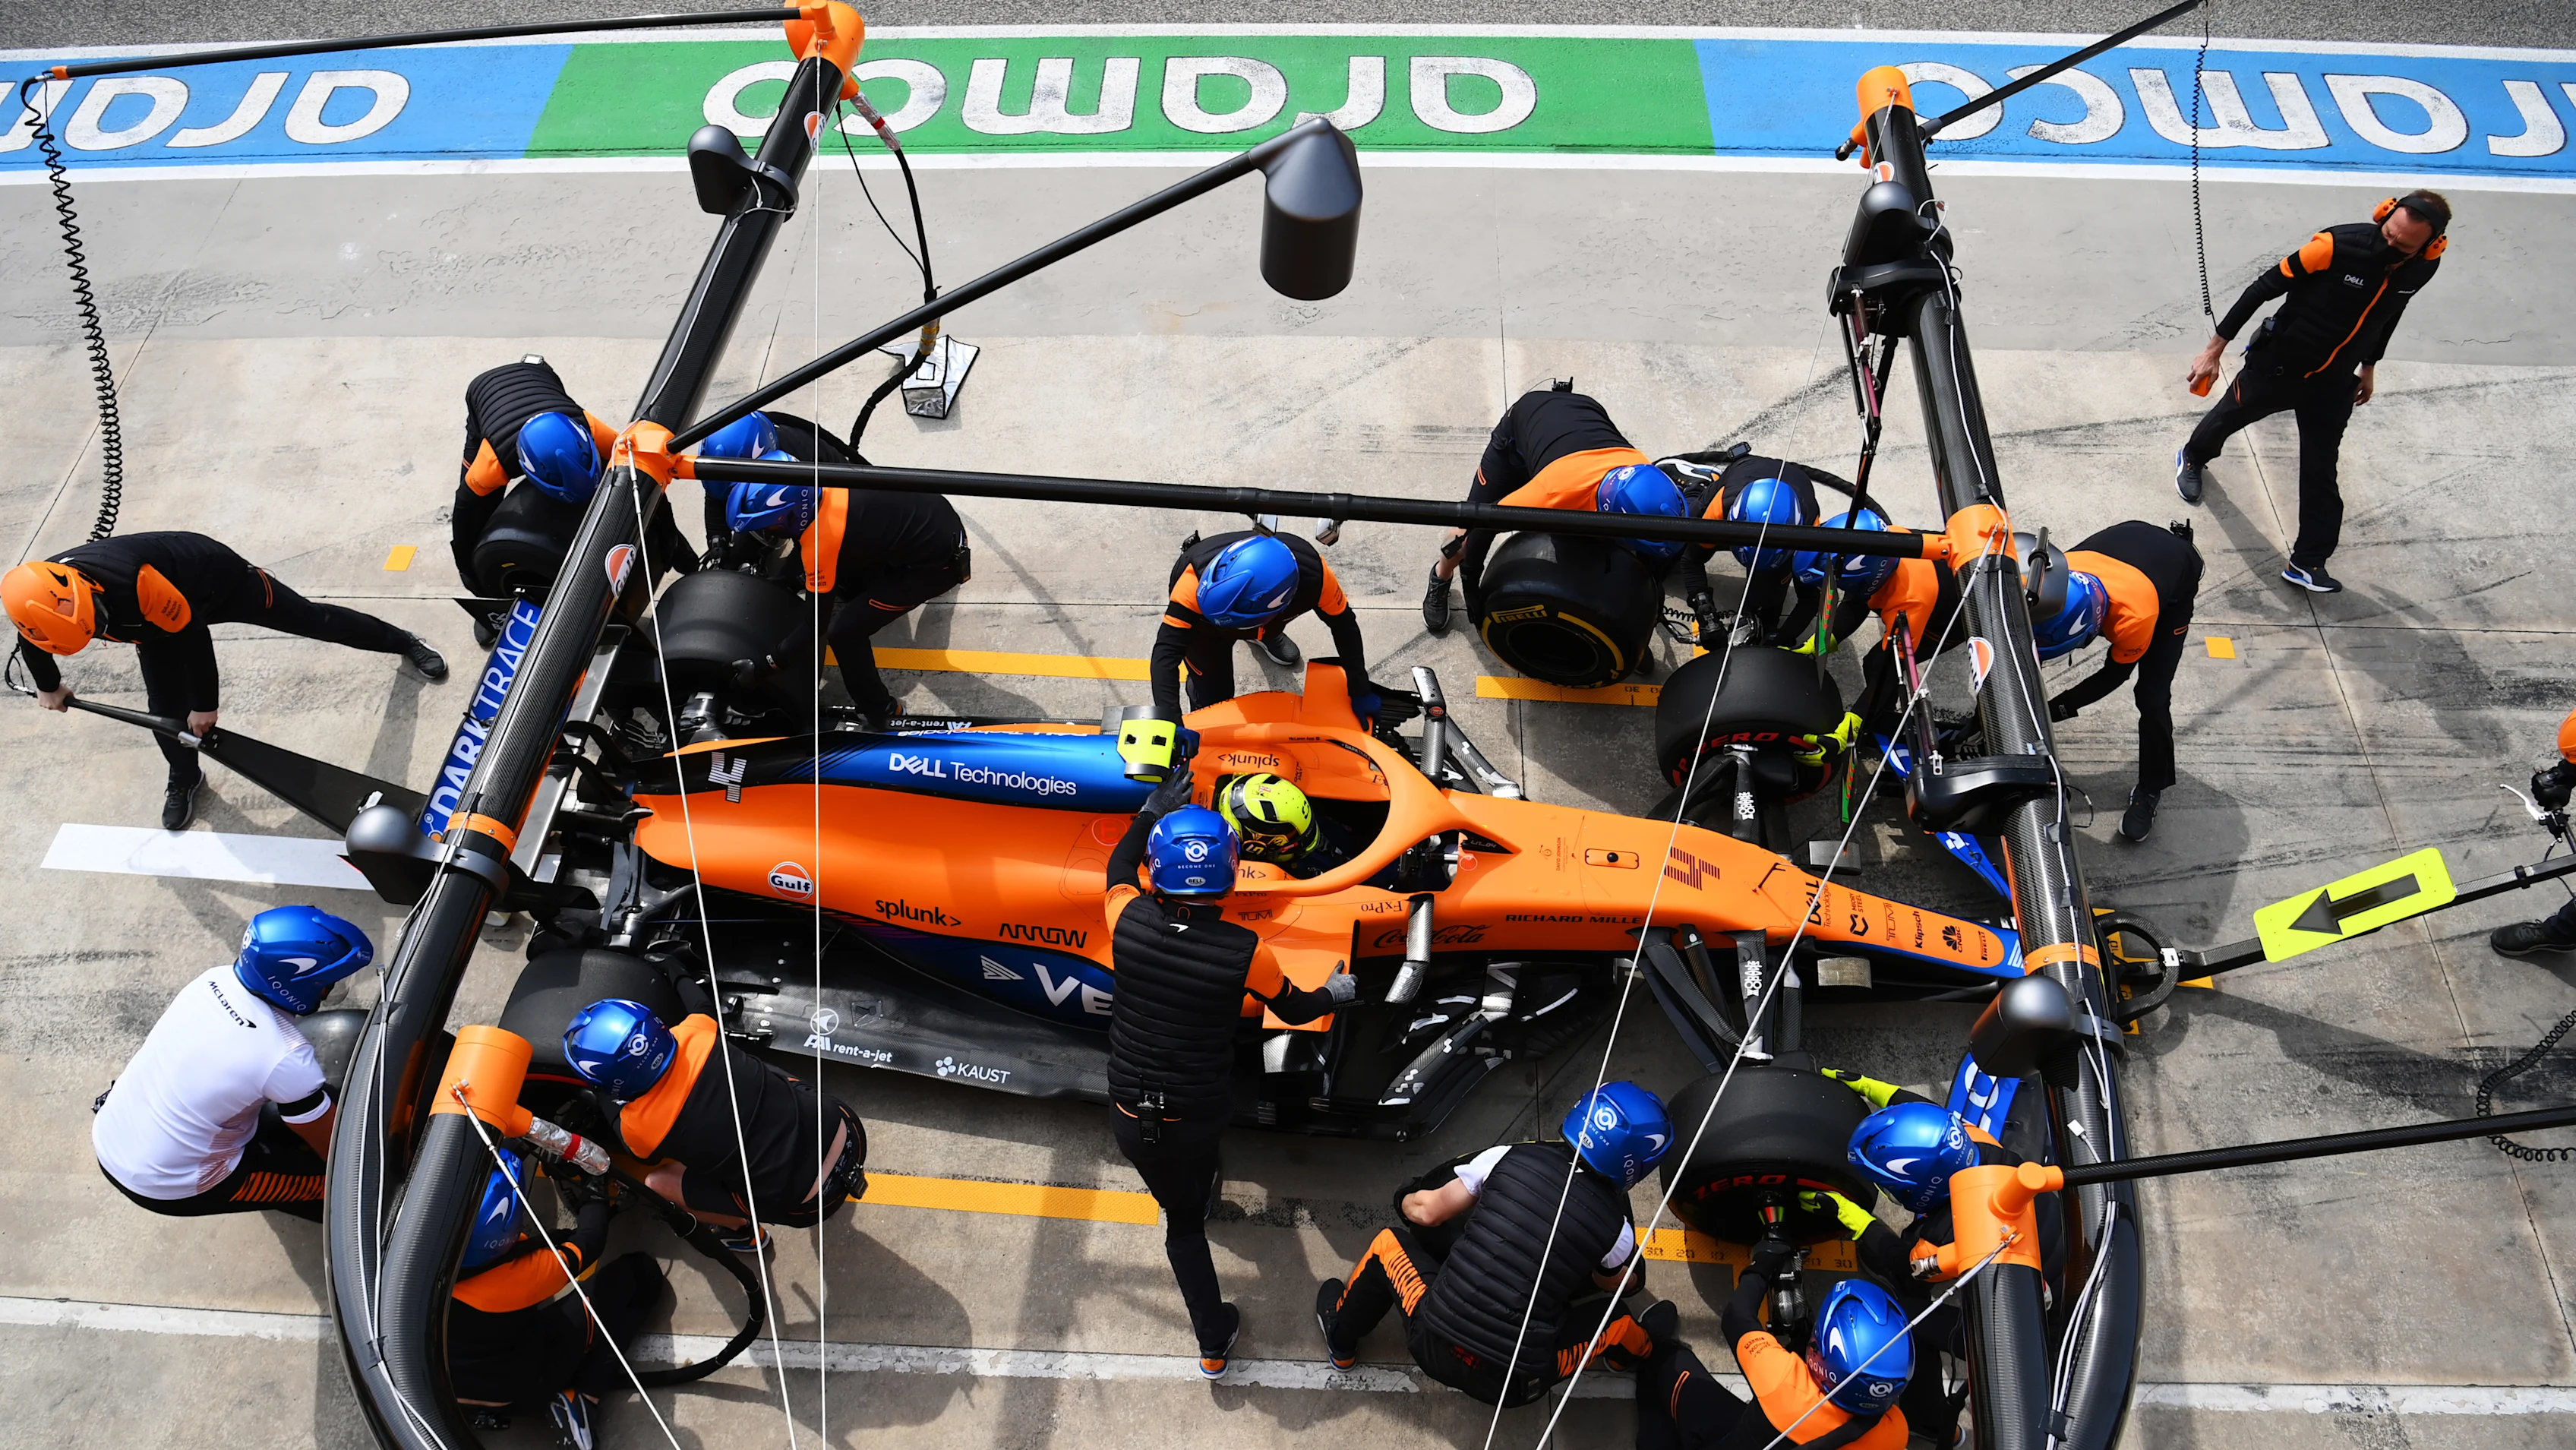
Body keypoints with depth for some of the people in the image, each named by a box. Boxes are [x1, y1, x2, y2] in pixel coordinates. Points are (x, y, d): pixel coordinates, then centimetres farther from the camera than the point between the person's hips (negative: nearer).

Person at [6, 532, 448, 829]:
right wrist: (48, 686, 17)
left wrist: (205, 703, -20)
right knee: (164, 709, 4)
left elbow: (190, 635, -32)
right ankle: (184, 780, 31)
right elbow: (32, 644, 0)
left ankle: (402, 641, 32)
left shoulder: (130, 581, -47)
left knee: (311, 620, 9)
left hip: (219, 579, -5)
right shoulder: (40, 599, -27)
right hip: (157, 620, 5)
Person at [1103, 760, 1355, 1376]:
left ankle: (1213, 1341, 33)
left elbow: (1119, 867, 8)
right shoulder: (1245, 950, -20)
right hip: (1198, 1117, -2)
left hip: (1129, 1117, 2)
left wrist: (1153, 810, 22)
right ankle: (1199, 1193, 59)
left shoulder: (1130, 922, -17)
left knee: (1181, 1219, 23)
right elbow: (1291, 1008, 1)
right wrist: (1334, 995, 23)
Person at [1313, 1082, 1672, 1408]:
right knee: (1619, 1324, 19)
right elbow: (1613, 1284, 19)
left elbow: (1429, 1212, 4)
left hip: (1437, 1346, 0)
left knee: (1389, 1244, 26)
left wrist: (1407, 1202, 29)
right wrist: (1631, 1280, 44)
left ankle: (1341, 1341, 44)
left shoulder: (1508, 1157, -6)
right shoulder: (1616, 1226, -5)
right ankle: (1639, 1347, 49)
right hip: (1515, 1387, 0)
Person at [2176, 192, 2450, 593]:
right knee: (2228, 417, 22)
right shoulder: (2338, 245, -29)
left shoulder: (2424, 268, -13)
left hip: (2333, 383, 3)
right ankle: (2194, 458, 56)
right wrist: (2215, 349, -20)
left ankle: (2308, 563, 9)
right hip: (2277, 364, -3)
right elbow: (2265, 288, -22)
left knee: (2320, 475, 1)